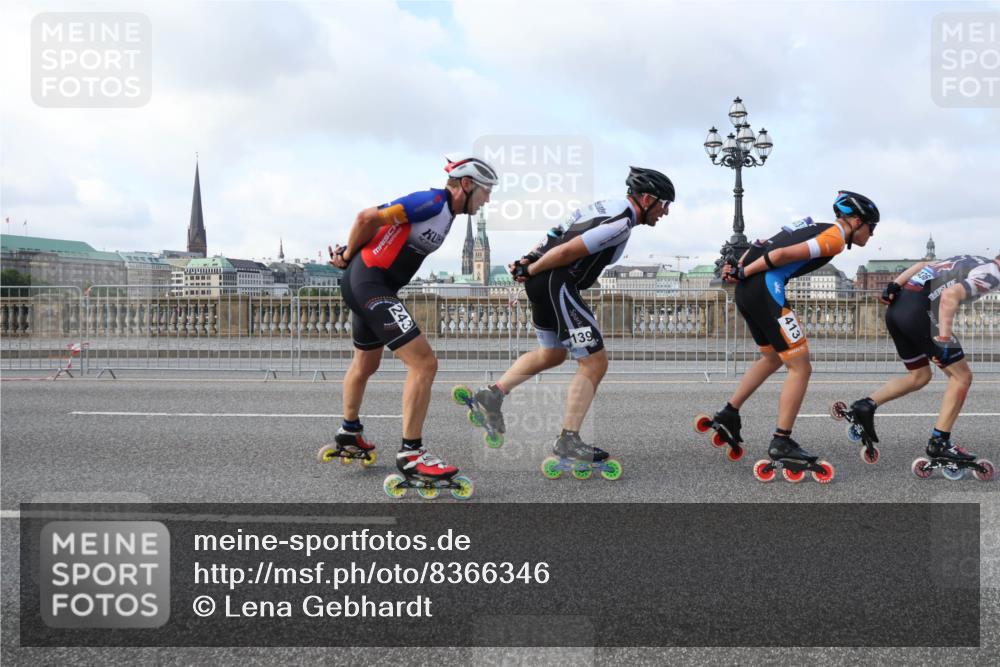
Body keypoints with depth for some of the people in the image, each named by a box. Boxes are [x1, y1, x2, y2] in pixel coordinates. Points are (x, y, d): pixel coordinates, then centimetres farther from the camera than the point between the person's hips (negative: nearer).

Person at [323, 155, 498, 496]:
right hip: (369, 282, -11)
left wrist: (350, 256, 12)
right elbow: (368, 217, -19)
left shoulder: (445, 212, 13)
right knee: (424, 363, -15)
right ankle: (411, 455, -11)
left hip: (367, 285, 11)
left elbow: (390, 232, 17)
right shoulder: (432, 202, -16)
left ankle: (349, 436, 46)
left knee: (366, 364, 26)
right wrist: (347, 256, -4)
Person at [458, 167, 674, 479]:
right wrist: (531, 270, -7)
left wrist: (528, 263, 6)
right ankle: (568, 443, -3)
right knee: (595, 363, -5)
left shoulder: (605, 207, 17)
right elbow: (568, 251, -18)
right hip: (557, 285, -10)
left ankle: (493, 394, 27)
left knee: (552, 354, 28)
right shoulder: (621, 223, -14)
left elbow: (556, 239, 15)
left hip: (542, 283, 10)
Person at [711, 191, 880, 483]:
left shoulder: (815, 227, 23)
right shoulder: (836, 237, -5)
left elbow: (761, 245, 19)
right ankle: (781, 445, -1)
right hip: (766, 289, -10)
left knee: (772, 358, 26)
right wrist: (744, 273, -5)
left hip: (746, 292, 10)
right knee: (800, 367, -3)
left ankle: (728, 415, 29)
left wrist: (738, 268, 10)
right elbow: (782, 255, -15)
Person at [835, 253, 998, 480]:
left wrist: (894, 285, 13)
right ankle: (939, 444, 4)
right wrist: (944, 337, -19)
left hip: (896, 307, 9)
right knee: (961, 376, 3)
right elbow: (950, 295, -20)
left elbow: (922, 265, 21)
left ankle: (865, 405, 9)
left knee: (919, 376, 22)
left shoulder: (971, 261, 24)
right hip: (918, 310, -9)